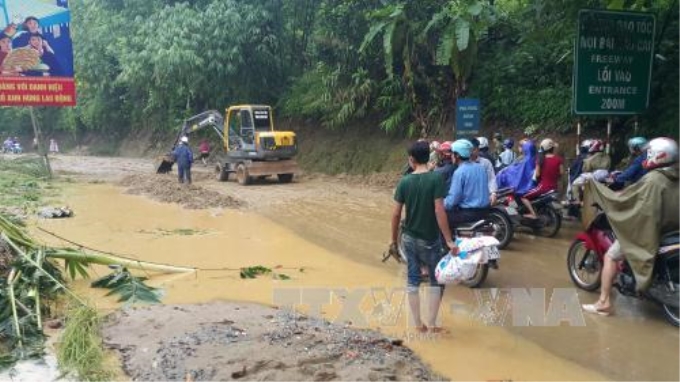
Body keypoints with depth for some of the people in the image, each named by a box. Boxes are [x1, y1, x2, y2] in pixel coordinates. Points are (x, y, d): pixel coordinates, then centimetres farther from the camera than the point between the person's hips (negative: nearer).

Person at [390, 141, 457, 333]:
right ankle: (432, 323, 13)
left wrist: (394, 239, 10)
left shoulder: (404, 181, -4)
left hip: (410, 238, 3)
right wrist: (449, 240, -15)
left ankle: (418, 324, 19)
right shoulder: (436, 178, -14)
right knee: (436, 281, 13)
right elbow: (439, 211, -19)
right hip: (430, 239, -3)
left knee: (413, 281, 13)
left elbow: (396, 213, -2)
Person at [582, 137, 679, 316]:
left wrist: (595, 186, -13)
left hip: (646, 230, -8)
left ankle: (604, 303, -4)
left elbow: (622, 199, -20)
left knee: (610, 256, -1)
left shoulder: (652, 179, -22)